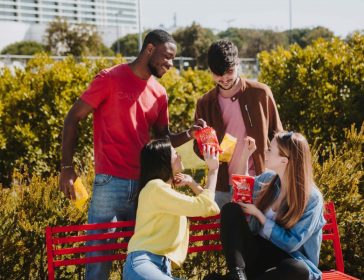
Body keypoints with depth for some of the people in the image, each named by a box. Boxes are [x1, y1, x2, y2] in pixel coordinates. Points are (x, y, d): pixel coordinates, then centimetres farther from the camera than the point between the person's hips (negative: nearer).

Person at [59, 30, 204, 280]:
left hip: (145, 185, 5)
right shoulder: (110, 79, -5)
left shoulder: (160, 94, 11)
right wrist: (67, 167, -10)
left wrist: (189, 134, -2)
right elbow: (73, 119, -3)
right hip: (110, 183, -5)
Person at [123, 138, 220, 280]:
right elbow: (202, 206, -8)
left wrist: (191, 182, 17)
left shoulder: (169, 191, 24)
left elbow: (212, 209, 26)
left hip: (163, 267, 9)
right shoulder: (156, 187, -4)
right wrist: (213, 170, 2)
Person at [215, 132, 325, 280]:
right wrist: (245, 156, 9)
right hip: (258, 251, 5)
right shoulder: (268, 178, 3)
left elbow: (292, 243, -17)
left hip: (286, 259, -5)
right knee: (230, 209, -18)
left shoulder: (312, 199, -13)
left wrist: (258, 214, -15)